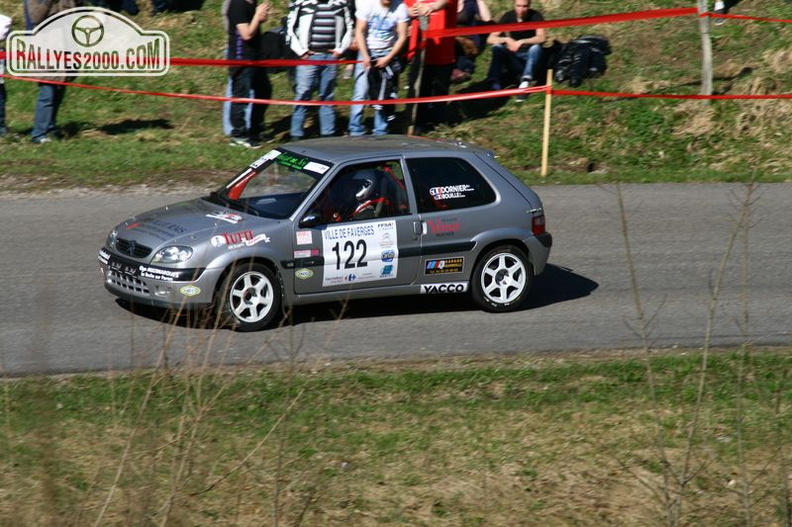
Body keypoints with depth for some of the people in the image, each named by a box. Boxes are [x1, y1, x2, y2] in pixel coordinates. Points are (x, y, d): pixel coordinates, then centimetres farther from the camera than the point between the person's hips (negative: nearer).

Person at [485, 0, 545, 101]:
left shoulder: (535, 16, -12)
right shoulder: (508, 16, -6)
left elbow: (542, 37, -28)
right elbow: (490, 39, -12)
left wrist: (521, 42, -38)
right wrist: (507, 39, -30)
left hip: (529, 57, -2)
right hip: (513, 57, 2)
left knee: (536, 48, -32)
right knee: (497, 47, -23)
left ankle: (525, 82, -51)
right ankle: (495, 85, -36)